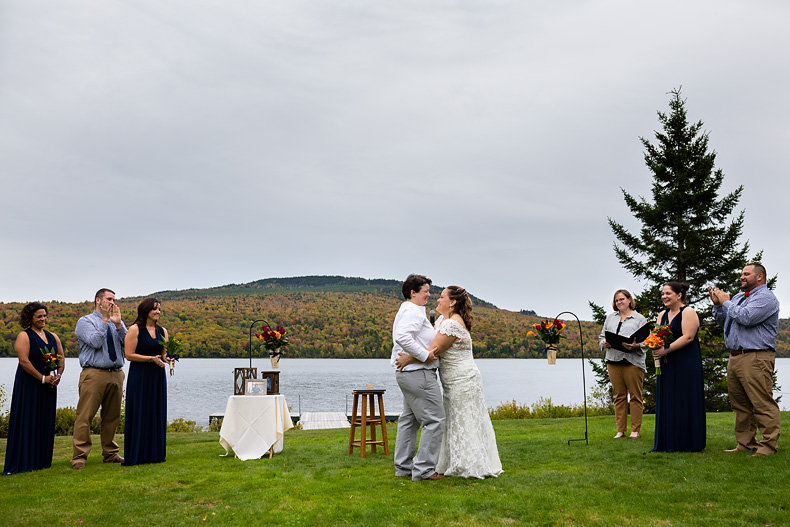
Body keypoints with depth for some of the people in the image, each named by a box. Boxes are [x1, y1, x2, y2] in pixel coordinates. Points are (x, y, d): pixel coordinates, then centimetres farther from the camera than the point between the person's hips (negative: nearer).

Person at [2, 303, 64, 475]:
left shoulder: (53, 337, 13)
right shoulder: (24, 337, -6)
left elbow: (61, 359, 12)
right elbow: (24, 361, -15)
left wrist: (58, 375, -6)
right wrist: (43, 378, -17)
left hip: (48, 386, 6)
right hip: (28, 385, -6)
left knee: (45, 421, 8)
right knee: (27, 422, -3)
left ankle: (42, 460, 16)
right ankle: (23, 462, 2)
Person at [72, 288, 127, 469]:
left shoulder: (116, 323, 17)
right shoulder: (85, 321, 3)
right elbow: (95, 342, -13)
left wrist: (118, 324, -9)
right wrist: (105, 319, -13)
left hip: (116, 374, 5)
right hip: (94, 374, -5)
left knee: (112, 416, 10)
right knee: (85, 416, -6)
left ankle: (110, 454, 19)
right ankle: (79, 456, 0)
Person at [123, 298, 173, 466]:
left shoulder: (162, 331, 11)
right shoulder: (135, 330, -6)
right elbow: (129, 355, -11)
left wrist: (166, 359, -6)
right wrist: (152, 358, -18)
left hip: (157, 377, 6)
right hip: (140, 377, -6)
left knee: (157, 413, 7)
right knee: (139, 414, -3)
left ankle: (155, 453, 15)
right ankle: (136, 455, 5)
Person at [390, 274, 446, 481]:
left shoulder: (407, 311, 20)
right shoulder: (413, 311, -15)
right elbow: (402, 337, -30)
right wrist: (424, 355, -25)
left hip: (407, 373, 11)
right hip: (418, 373, -11)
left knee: (409, 419, 16)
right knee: (435, 419, -7)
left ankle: (403, 466, 22)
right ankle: (423, 469, -4)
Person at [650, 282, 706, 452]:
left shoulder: (688, 312, -5)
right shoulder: (662, 315, 17)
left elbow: (688, 337, -16)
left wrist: (666, 350, -20)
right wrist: (656, 346, -8)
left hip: (685, 364, -7)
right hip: (666, 364, 7)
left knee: (685, 401, -3)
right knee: (667, 403, 6)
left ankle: (689, 443, 5)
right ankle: (669, 443, 12)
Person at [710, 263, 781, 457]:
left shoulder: (766, 297, -7)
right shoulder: (738, 297, 21)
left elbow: (746, 318, -21)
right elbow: (723, 322, 25)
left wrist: (726, 302, -7)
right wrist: (717, 304, 9)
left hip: (756, 358, -9)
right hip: (735, 357, 9)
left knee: (762, 403, -8)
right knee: (740, 404, 11)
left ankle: (768, 446, -4)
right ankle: (745, 444, 18)